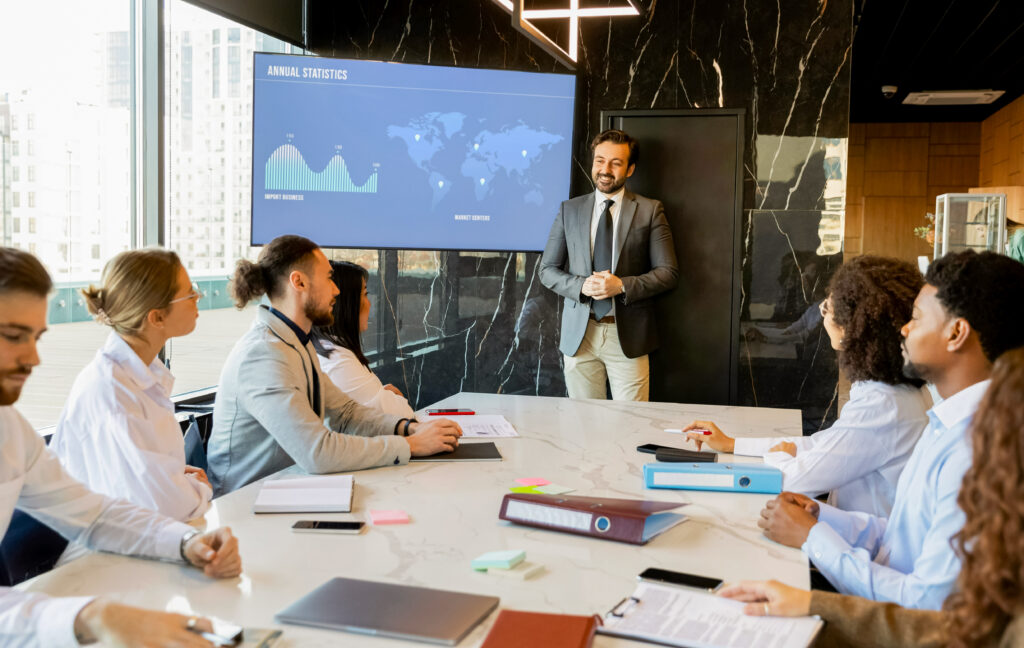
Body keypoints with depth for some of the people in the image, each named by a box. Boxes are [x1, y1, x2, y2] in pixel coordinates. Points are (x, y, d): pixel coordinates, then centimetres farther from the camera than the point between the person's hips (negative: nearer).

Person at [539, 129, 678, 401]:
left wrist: (622, 286, -15)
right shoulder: (569, 210, 9)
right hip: (579, 334, 2)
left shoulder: (650, 210, 3)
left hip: (628, 335, -2)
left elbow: (668, 272, -1)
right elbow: (547, 270, 9)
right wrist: (581, 286, -11)